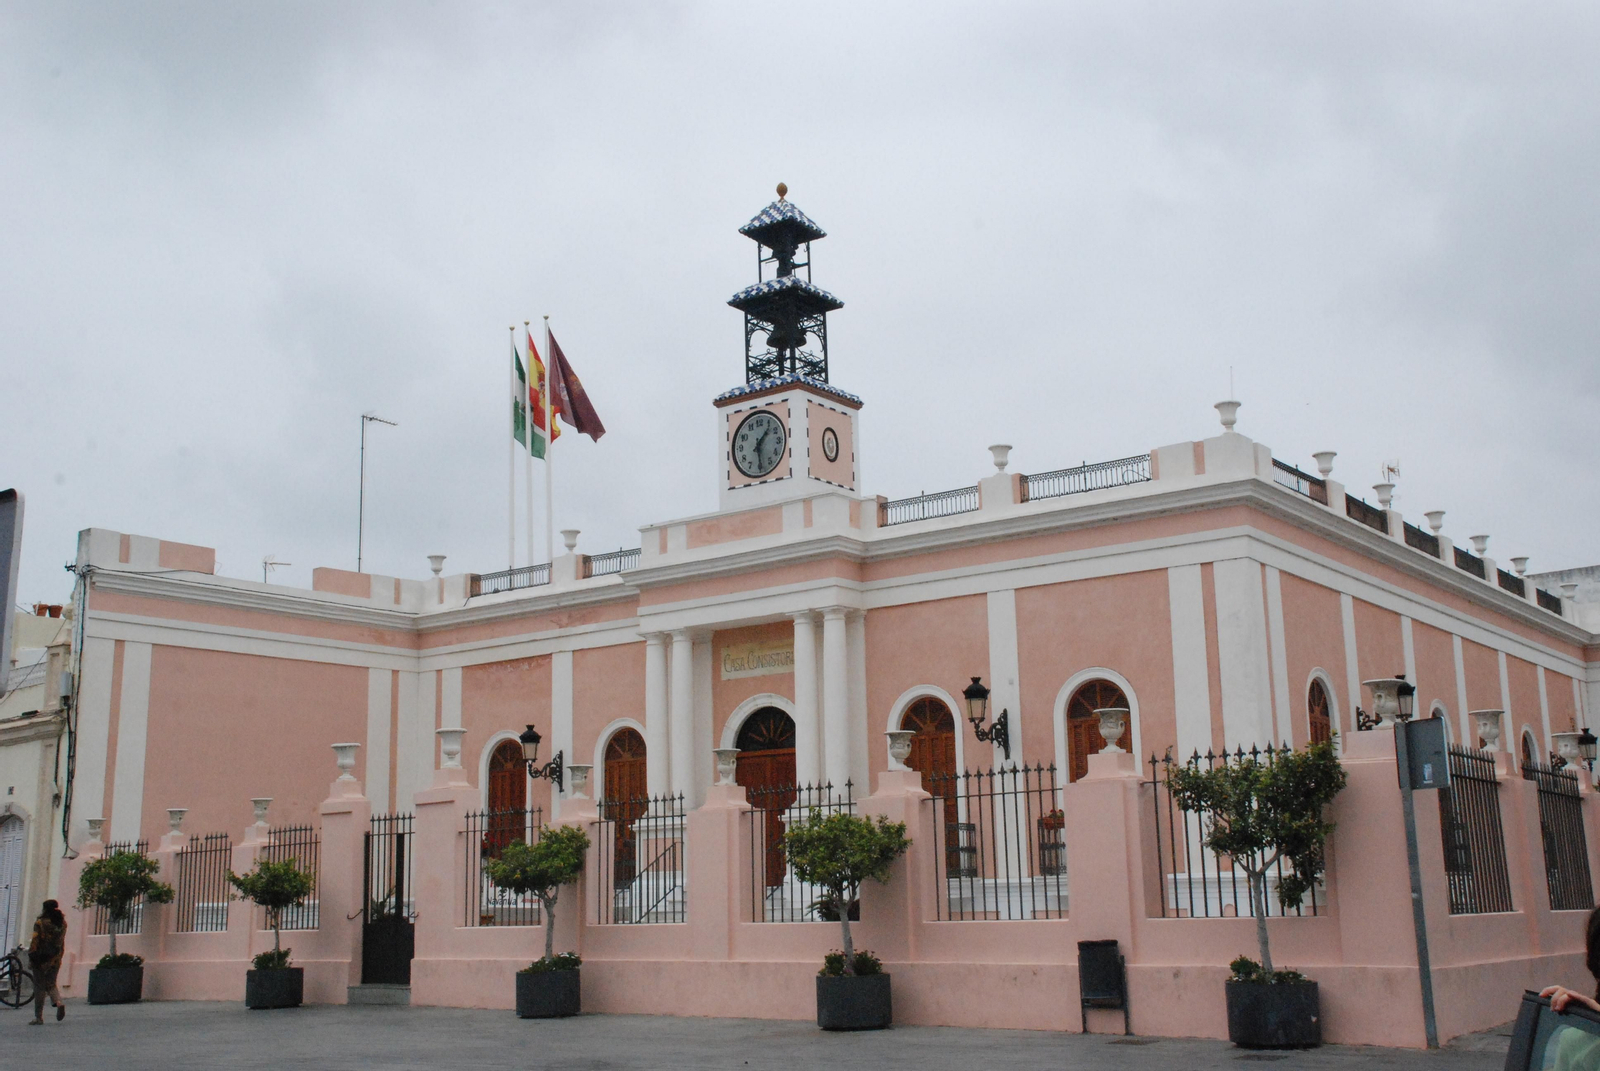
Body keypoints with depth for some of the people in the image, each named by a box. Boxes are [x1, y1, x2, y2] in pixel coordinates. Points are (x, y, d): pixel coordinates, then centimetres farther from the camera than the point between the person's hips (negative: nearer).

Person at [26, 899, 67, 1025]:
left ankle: (38, 1017, 5)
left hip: (41, 959, -4)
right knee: (51, 984, 16)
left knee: (39, 987, 4)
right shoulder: (62, 923, 5)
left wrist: (30, 958, -5)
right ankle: (59, 1003, -11)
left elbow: (35, 942, -11)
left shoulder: (40, 923, -10)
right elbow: (62, 943, 9)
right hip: (56, 960, 4)